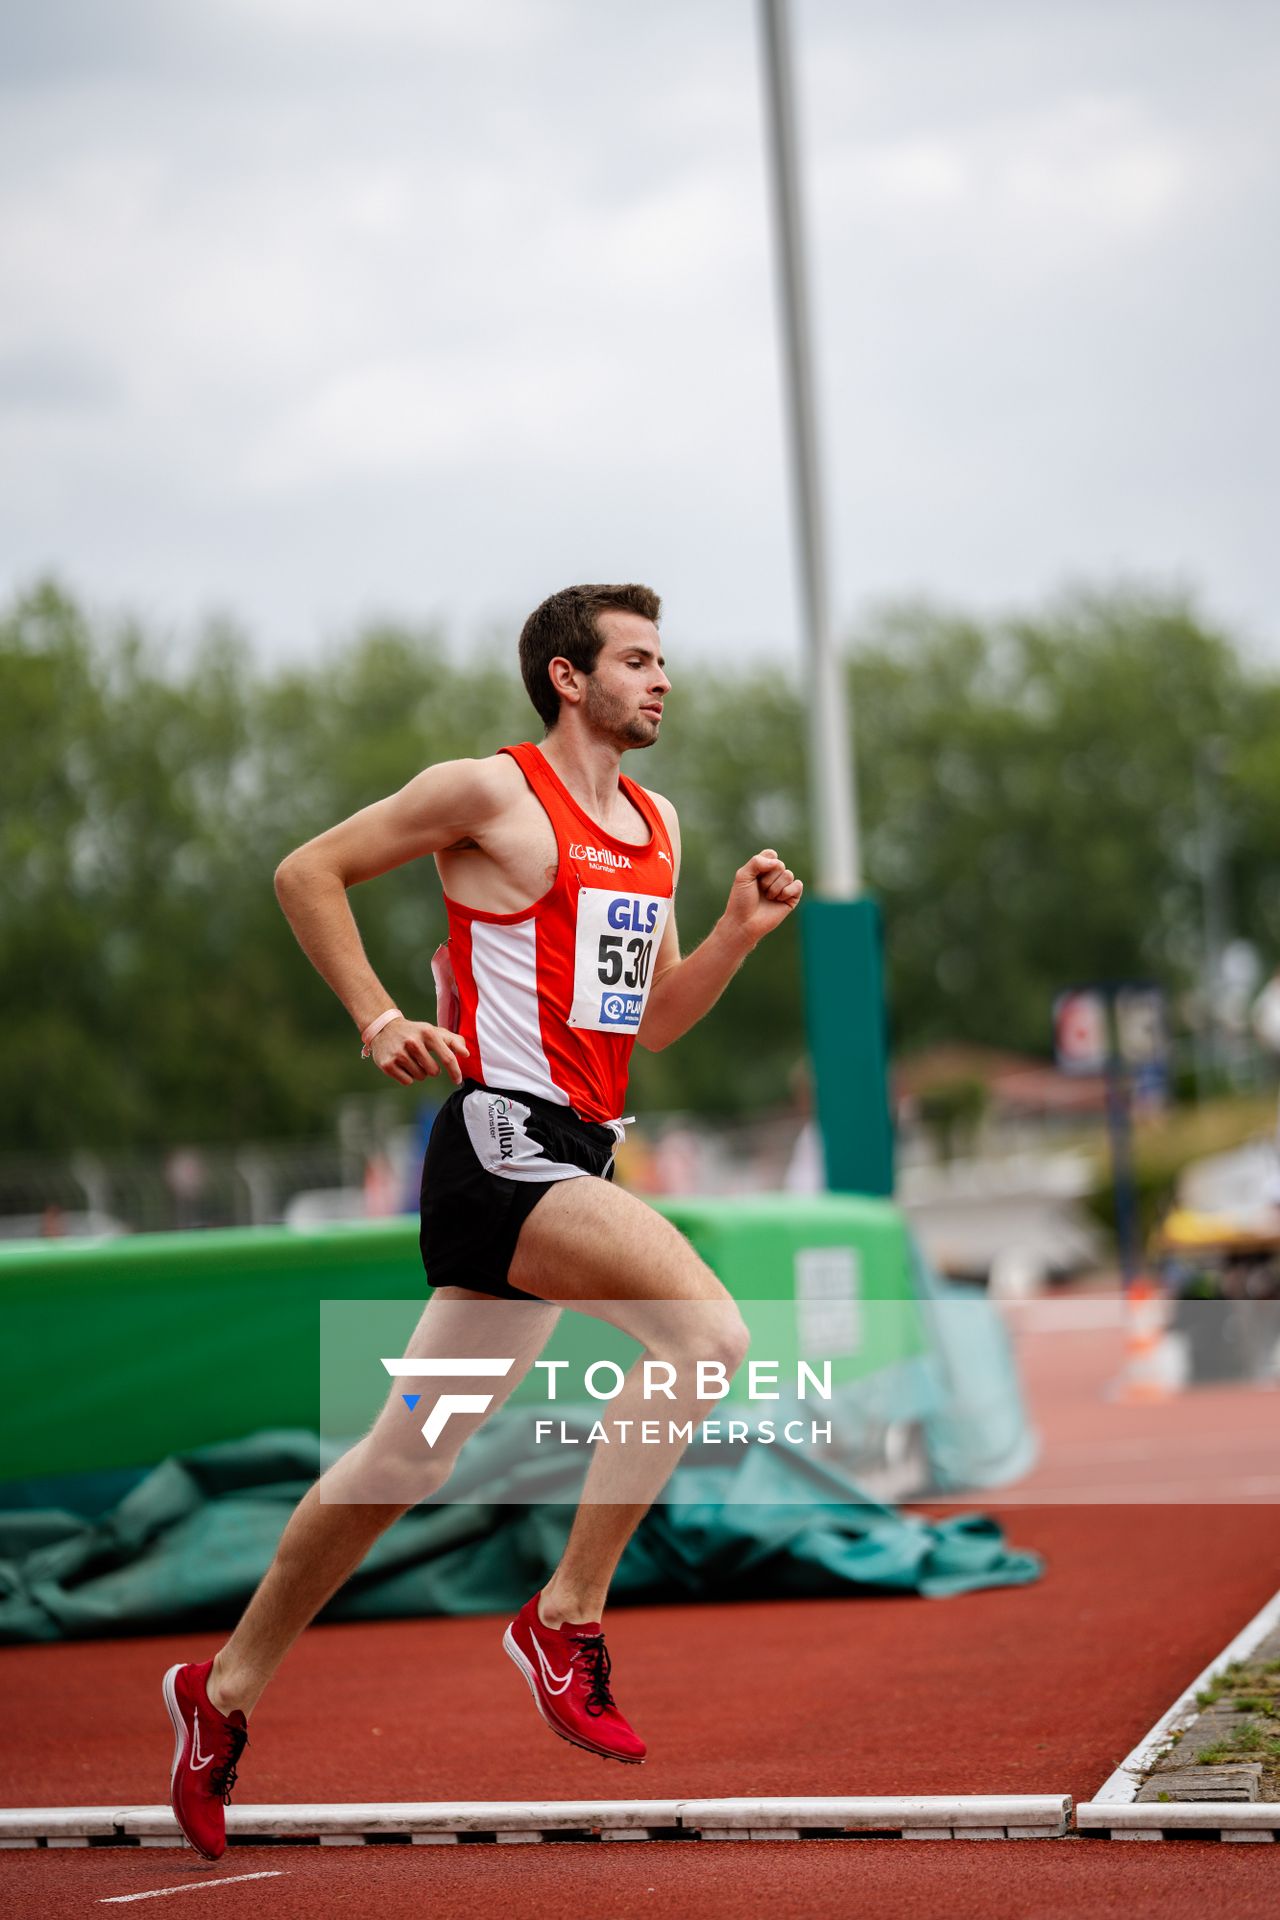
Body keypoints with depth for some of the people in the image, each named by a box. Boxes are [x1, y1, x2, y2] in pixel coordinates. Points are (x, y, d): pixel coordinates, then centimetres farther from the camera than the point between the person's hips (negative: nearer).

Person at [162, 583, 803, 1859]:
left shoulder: (656, 825, 18)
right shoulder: (491, 792, -5)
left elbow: (652, 1019, 22)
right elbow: (307, 872, 0)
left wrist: (738, 933, 6)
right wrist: (378, 1018, -7)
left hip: (574, 1161, 8)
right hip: (499, 1140, -8)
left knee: (408, 1458, 12)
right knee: (705, 1329, -25)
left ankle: (227, 1687, 23)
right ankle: (566, 1618, -16)